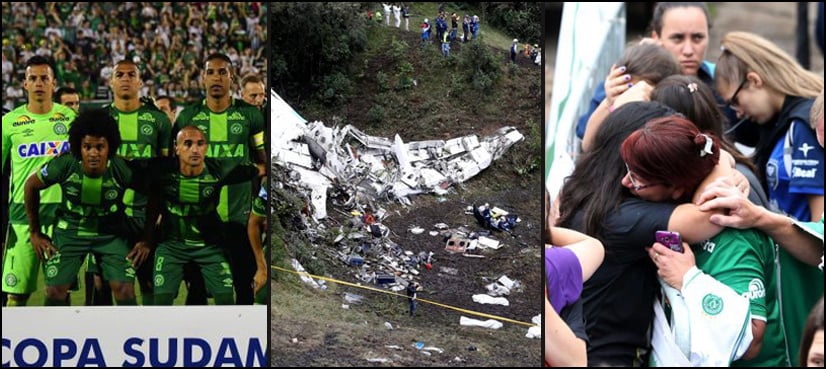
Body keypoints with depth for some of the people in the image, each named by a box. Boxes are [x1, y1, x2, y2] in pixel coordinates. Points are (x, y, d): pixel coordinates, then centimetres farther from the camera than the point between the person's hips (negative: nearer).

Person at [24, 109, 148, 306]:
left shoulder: (122, 170, -23)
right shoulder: (64, 165, -23)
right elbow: (31, 186, -4)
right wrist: (35, 233, 1)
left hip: (111, 233, 0)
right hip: (70, 231, 0)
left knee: (125, 290, -13)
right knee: (55, 291, -8)